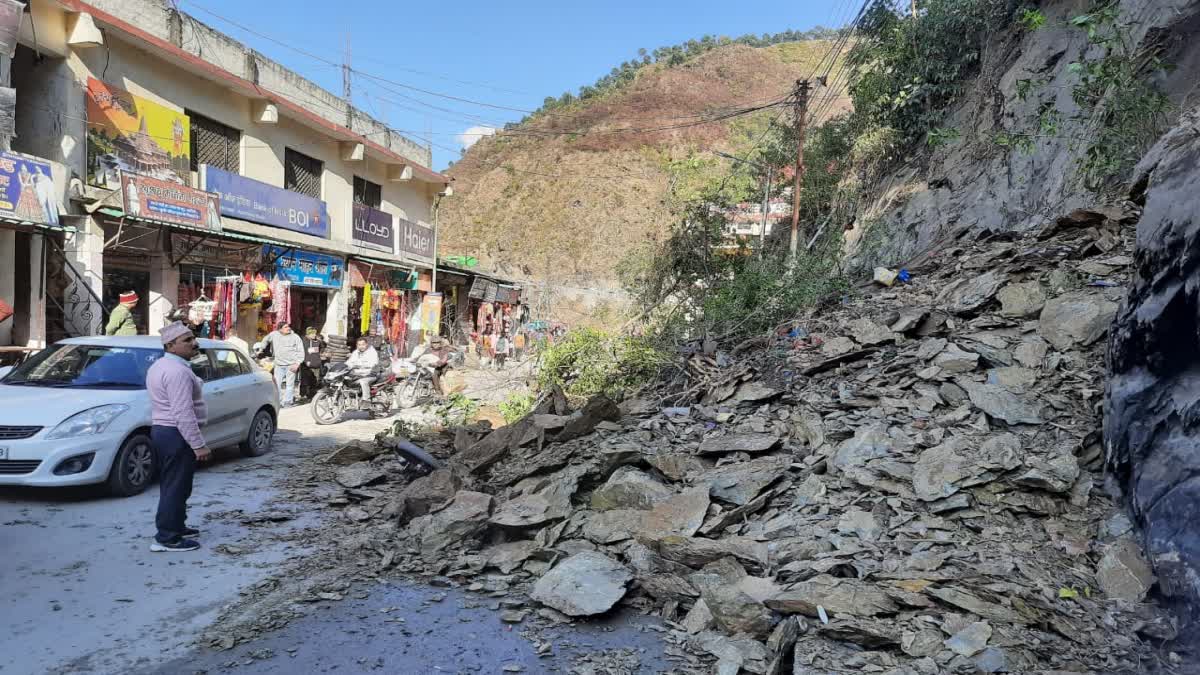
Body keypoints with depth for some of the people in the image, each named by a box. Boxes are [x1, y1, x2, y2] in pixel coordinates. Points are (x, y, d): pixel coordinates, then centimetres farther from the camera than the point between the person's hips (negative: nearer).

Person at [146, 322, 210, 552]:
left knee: (171, 484, 20)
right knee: (176, 487, -4)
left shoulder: (159, 366, 13)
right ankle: (166, 538, 0)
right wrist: (199, 445, -25)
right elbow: (183, 414, -27)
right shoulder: (177, 371, -21)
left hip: (161, 429, 11)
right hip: (177, 434, -11)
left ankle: (176, 526, 32)